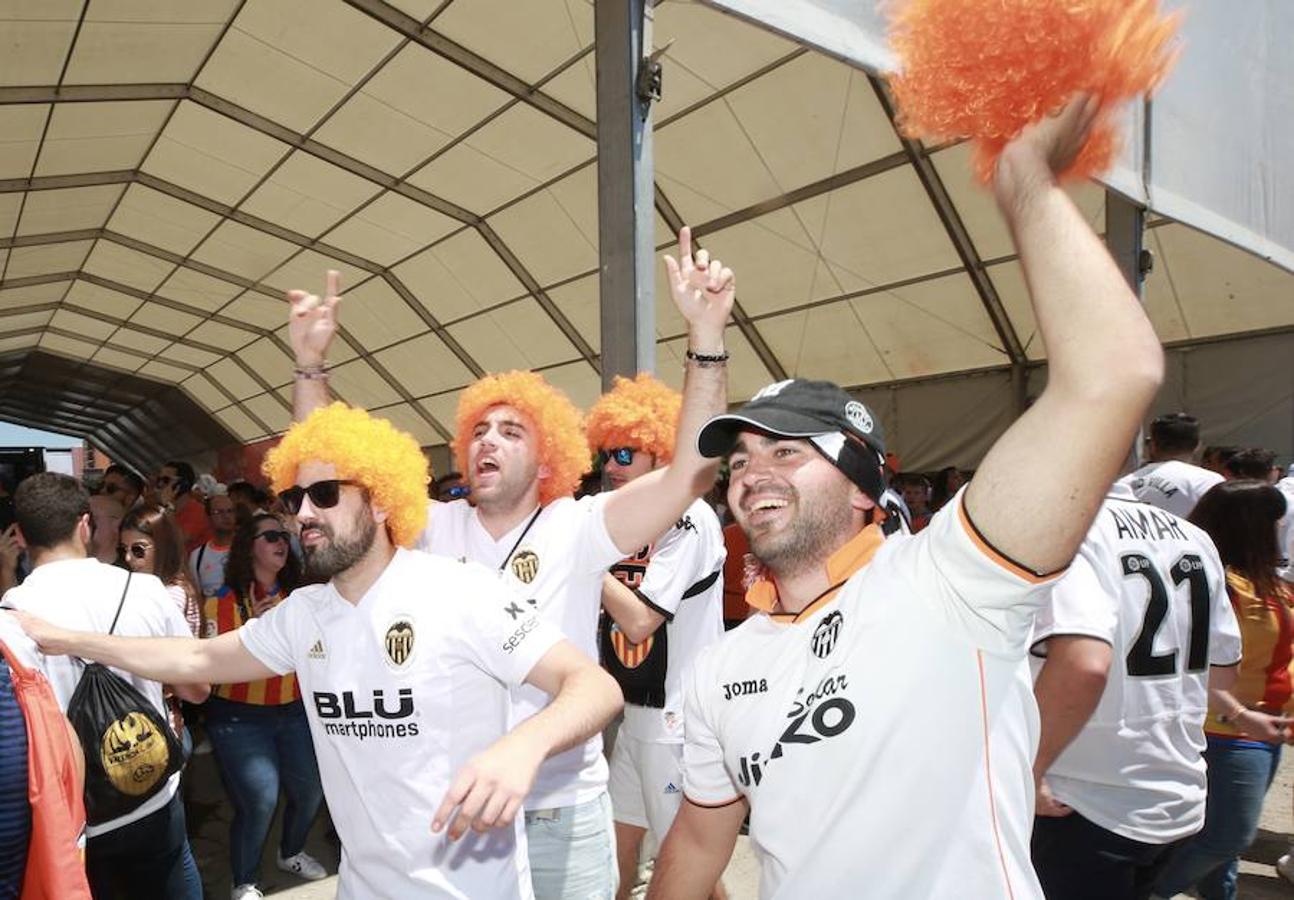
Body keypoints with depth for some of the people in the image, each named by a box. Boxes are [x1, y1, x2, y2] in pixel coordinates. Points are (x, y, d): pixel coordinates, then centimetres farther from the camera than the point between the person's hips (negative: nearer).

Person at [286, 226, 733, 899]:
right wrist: (310, 364, -12)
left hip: (564, 810, -2)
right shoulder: (434, 528, -1)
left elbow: (691, 472, -22)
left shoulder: (576, 528, -11)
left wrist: (706, 336, -29)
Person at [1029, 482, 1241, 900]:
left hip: (1090, 811, -8)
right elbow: (1223, 670, 14)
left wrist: (1025, 771, -23)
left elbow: (1082, 665, -35)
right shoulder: (1193, 537, 5)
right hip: (1178, 804, 8)